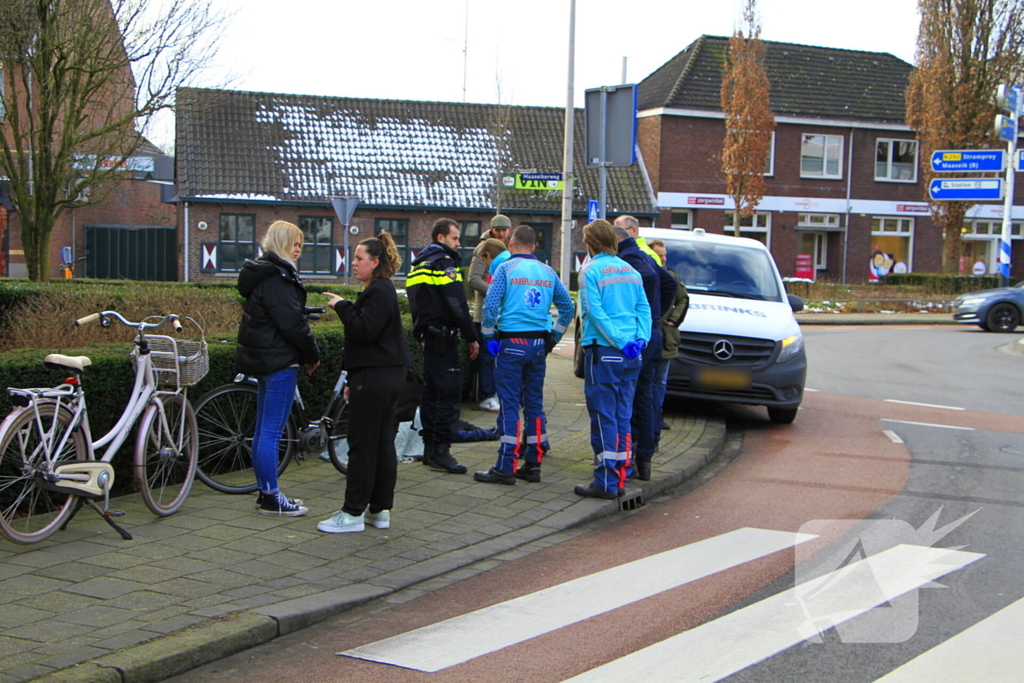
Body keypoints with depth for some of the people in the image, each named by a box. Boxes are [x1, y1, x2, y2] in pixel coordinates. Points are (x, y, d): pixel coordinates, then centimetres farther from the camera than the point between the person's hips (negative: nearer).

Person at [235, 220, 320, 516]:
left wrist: (306, 353, 15)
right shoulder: (276, 278, -16)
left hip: (263, 359, 11)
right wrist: (312, 355, -7)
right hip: (279, 361, -11)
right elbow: (293, 322, -19)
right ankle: (271, 498, -1)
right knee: (272, 432, -6)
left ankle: (265, 493, 21)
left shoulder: (263, 273, 16)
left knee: (264, 430, 13)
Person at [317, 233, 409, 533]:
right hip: (388, 376, 10)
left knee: (362, 446, -5)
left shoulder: (379, 292, -14)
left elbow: (364, 330, -26)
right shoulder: (383, 290, 18)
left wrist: (342, 306, -14)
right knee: (383, 444, 11)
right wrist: (355, 380, 22)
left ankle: (353, 513, 0)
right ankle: (380, 510, 16)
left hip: (374, 379, -10)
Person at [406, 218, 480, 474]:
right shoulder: (444, 263, -12)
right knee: (449, 394, -9)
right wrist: (471, 338, -14)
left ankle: (429, 448, 18)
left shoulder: (419, 265, 18)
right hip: (443, 337, -10)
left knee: (431, 392, 14)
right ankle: (440, 450, -10)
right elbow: (457, 306, -18)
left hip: (426, 335, 10)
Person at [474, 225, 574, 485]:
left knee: (509, 405, -3)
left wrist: (489, 336, 0)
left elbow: (491, 305, -13)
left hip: (511, 343, -5)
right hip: (539, 344, 5)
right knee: (534, 403, 10)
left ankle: (506, 468, -3)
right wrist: (553, 336, 17)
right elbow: (567, 307, 10)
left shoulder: (506, 269, -5)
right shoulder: (548, 272, 9)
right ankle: (533, 464, 14)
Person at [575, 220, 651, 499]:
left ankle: (606, 482, -1)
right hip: (630, 355, 6)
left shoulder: (591, 270, -6)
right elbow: (644, 309, 7)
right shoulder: (630, 270, 13)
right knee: (623, 416, 11)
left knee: (604, 417, -2)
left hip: (603, 351, -6)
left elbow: (595, 311, -16)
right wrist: (640, 339, -1)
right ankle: (620, 478, 15)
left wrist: (619, 341, -17)